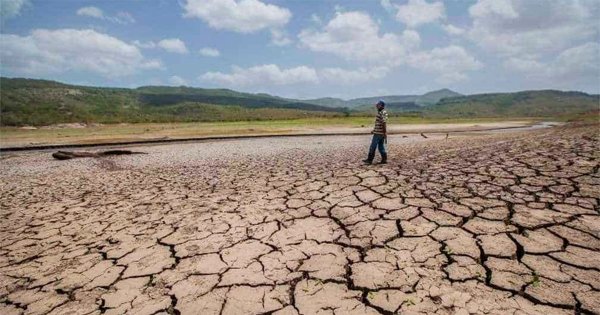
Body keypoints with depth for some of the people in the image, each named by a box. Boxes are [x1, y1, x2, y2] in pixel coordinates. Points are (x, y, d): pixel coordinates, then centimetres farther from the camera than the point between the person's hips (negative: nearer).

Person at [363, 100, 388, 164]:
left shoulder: (382, 113, -16)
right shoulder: (383, 113, 16)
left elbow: (384, 124, -21)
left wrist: (385, 135, -22)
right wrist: (374, 130, 25)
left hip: (378, 133, -10)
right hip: (380, 133, 10)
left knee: (373, 146, -2)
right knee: (381, 147, 11)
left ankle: (369, 160, 4)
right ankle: (384, 160, 10)